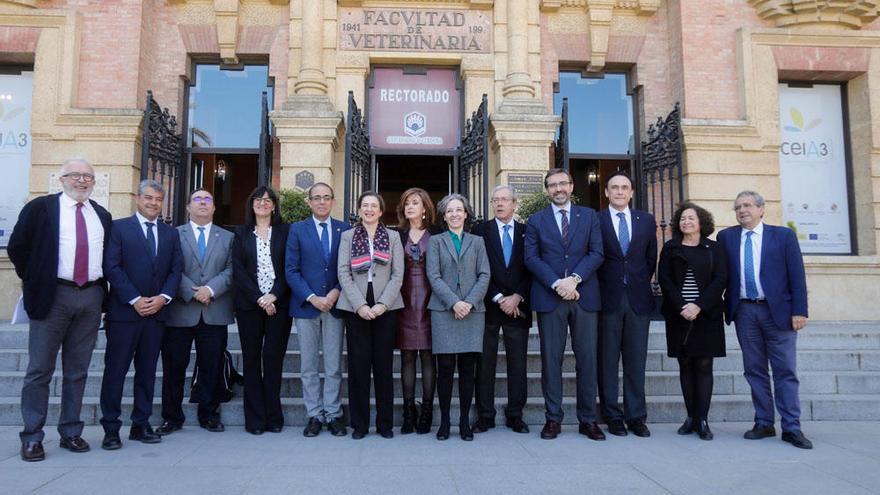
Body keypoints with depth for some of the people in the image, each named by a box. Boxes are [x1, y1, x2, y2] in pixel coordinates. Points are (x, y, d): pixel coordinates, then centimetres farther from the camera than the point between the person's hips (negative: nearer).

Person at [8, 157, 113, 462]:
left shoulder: (102, 216, 12)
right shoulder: (40, 208, 2)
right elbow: (17, 247, 4)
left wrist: (102, 285, 9)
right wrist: (32, 281, 3)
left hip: (91, 297, 3)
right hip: (53, 297, -3)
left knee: (78, 371, 10)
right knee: (40, 370, 2)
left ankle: (71, 433, 20)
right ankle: (32, 438, 12)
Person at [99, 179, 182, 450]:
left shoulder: (171, 234, 14)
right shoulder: (119, 227, 2)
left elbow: (176, 270, 9)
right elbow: (112, 267, -7)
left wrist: (163, 298, -7)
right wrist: (135, 300, -13)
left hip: (157, 312, 4)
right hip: (124, 311, -4)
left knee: (147, 371, 9)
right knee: (116, 370, 1)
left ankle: (141, 425, 17)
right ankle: (111, 429, 10)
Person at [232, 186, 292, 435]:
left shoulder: (285, 231, 7)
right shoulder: (241, 233, 10)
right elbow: (238, 270, 2)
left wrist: (273, 295, -12)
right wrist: (259, 298, -9)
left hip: (278, 303, -1)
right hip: (249, 304, 1)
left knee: (273, 358, -1)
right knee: (251, 359, 3)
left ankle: (273, 417, 8)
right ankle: (254, 419, 10)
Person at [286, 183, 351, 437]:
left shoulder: (345, 229, 7)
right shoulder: (297, 229, 5)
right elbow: (291, 270, 0)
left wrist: (336, 292, -10)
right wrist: (312, 298, -10)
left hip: (335, 305, 0)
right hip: (306, 305, 0)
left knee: (334, 366, 4)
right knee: (309, 366, 6)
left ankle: (333, 415, 14)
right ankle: (314, 415, 16)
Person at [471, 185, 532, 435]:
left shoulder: (526, 232, 10)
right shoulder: (480, 231, 5)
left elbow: (530, 270, 4)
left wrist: (517, 297, -8)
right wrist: (499, 299, -10)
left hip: (518, 307, 2)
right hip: (488, 307, -1)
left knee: (518, 364, 5)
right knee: (485, 364, 3)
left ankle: (515, 415, 15)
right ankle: (485, 416, 12)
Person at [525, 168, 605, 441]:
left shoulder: (589, 216, 11)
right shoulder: (536, 220, 10)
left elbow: (596, 253, 2)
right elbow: (531, 257, 0)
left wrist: (574, 279, -12)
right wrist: (556, 283, -12)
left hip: (584, 295, 1)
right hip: (549, 297, 0)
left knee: (587, 358, 3)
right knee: (551, 358, 2)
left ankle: (588, 420, 12)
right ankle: (553, 418, 10)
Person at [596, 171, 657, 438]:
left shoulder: (647, 220, 11)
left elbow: (651, 258, 15)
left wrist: (641, 286, 11)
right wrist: (601, 289, 0)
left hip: (638, 299, 2)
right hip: (608, 299, -2)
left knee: (636, 360, 6)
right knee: (608, 361, 3)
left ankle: (636, 417, 15)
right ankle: (613, 417, 12)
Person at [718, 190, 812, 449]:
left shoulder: (783, 235, 3)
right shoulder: (726, 237, 9)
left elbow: (797, 275, -1)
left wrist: (799, 310, -7)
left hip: (778, 310, -2)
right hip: (744, 311, 2)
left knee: (785, 371, 0)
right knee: (754, 370, 8)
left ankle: (791, 428, 7)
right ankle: (764, 423, 17)